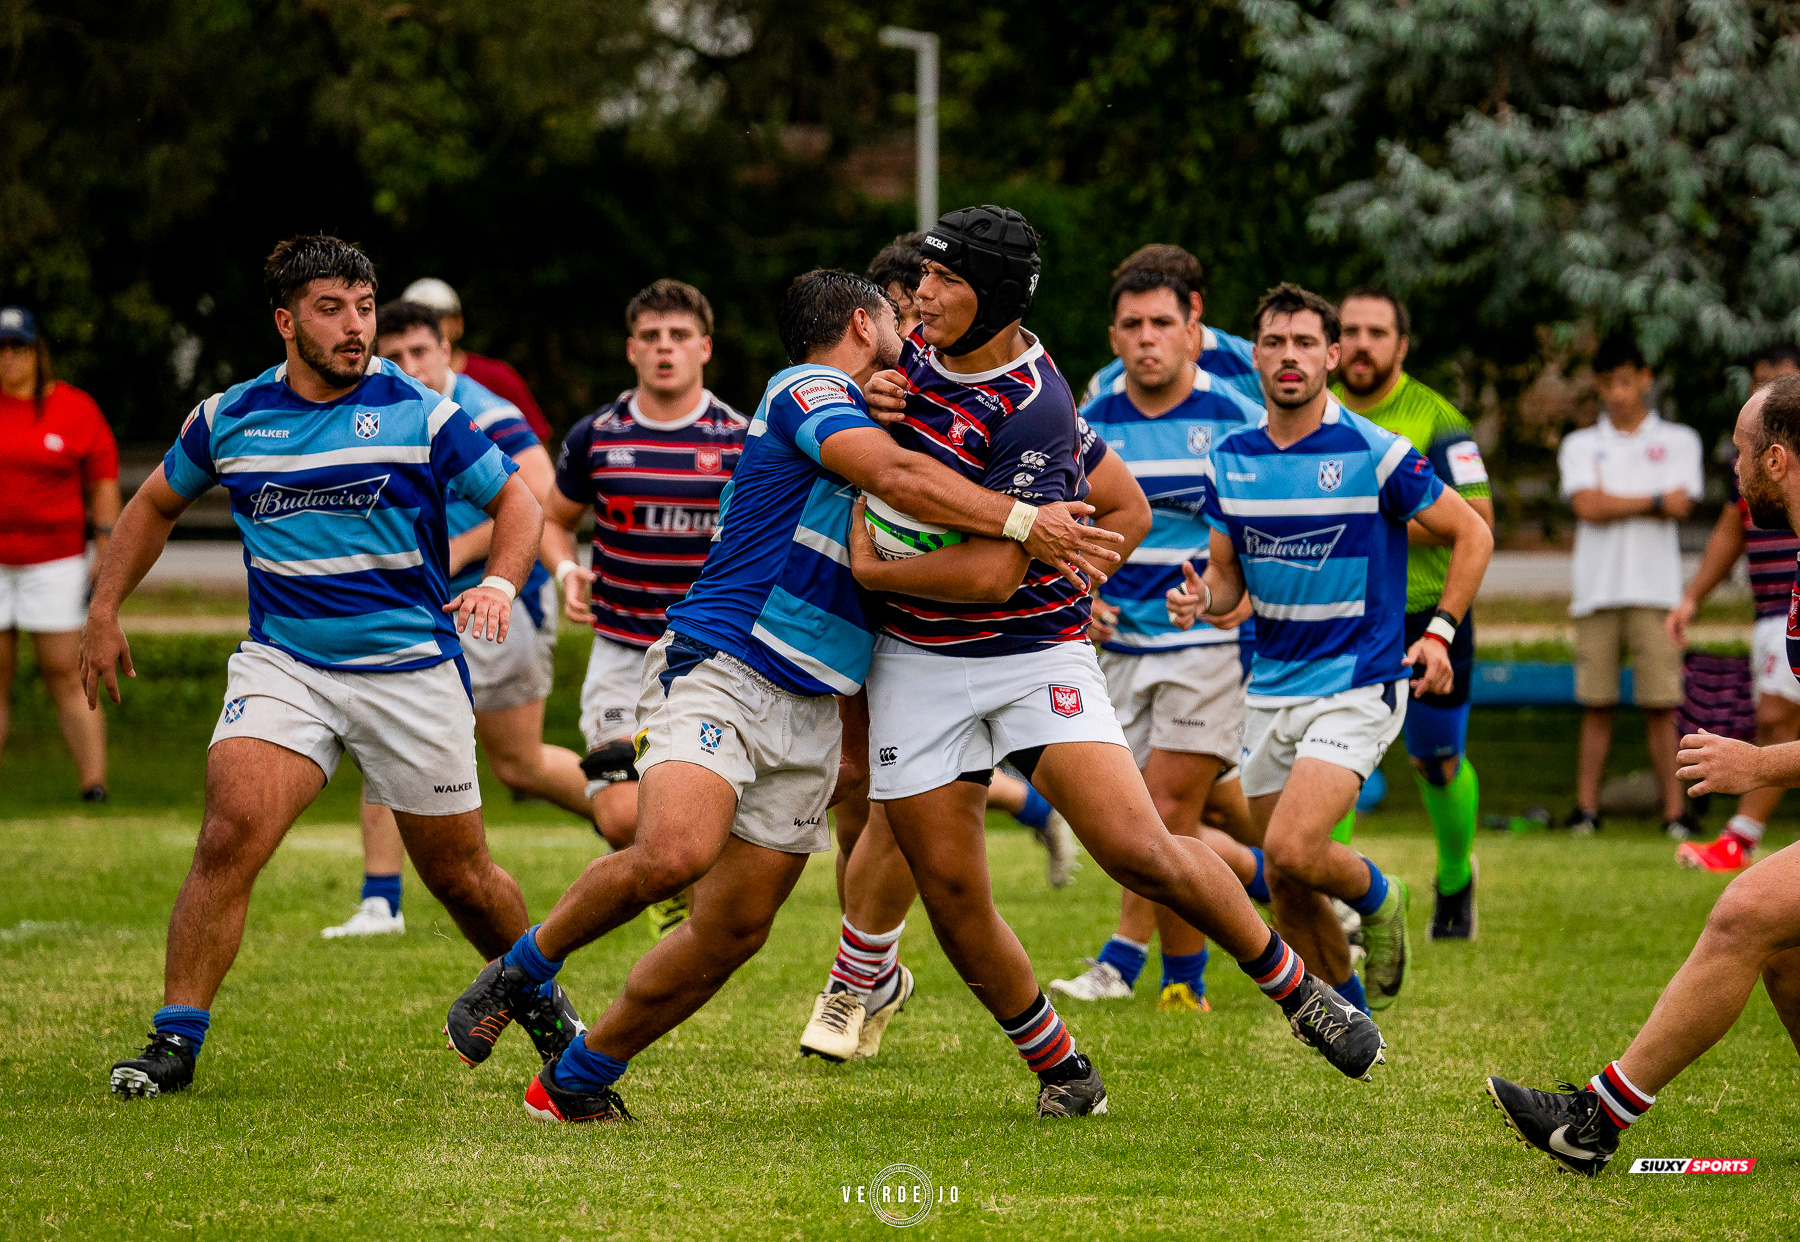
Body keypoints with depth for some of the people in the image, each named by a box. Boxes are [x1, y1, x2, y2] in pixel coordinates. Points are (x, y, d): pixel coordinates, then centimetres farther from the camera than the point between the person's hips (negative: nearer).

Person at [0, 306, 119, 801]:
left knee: (66, 676, -5)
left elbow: (104, 479, 2)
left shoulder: (75, 408, 0)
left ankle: (94, 785, -7)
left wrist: (105, 552, -5)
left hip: (54, 560, -1)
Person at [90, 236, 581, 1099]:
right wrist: (104, 613, 15)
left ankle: (537, 996, 37)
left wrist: (500, 583, -17)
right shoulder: (229, 417, 3)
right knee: (230, 834, -21)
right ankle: (175, 1042, -16)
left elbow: (515, 500, 2)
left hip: (412, 670, -1)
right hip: (282, 662, 1)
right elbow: (157, 503, 20)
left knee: (460, 877, 8)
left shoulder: (421, 414, -5)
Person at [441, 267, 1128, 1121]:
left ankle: (575, 1081, 14)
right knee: (676, 850, -31)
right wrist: (1022, 523, -22)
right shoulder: (806, 389, -3)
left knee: (733, 930, 1)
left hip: (810, 712, 9)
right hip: (719, 667, -9)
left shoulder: (864, 415, 26)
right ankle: (524, 966, -6)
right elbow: (896, 476, -22)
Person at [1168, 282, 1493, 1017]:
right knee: (1287, 892, 7)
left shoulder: (1375, 454, -11)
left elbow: (1471, 534, 0)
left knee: (1292, 852, -23)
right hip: (1271, 690, 5)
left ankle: (1379, 899, 9)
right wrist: (1203, 600, -9)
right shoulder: (1230, 460, 3)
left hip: (1356, 687, -5)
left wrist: (1440, 633, -9)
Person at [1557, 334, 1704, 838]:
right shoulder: (1579, 445, 12)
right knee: (1596, 706, 0)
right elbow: (1587, 507, -4)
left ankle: (1674, 810, -5)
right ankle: (1586, 806, 2)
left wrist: (1612, 502, -3)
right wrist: (1654, 501, -6)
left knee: (1660, 705, -5)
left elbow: (1681, 506, -5)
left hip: (1655, 589, -1)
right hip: (1596, 590, 1)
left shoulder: (1679, 441, 10)